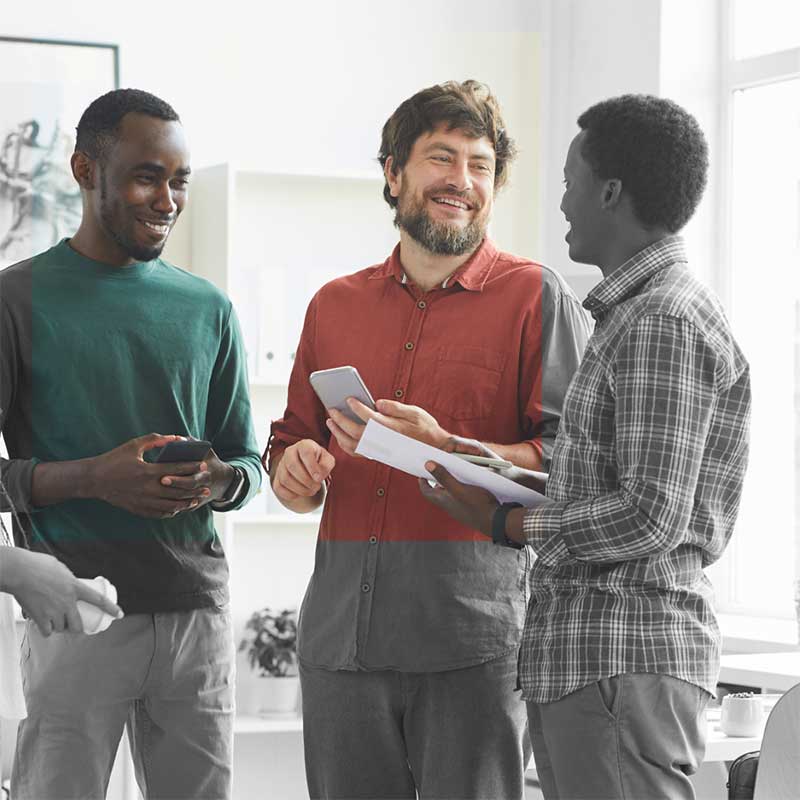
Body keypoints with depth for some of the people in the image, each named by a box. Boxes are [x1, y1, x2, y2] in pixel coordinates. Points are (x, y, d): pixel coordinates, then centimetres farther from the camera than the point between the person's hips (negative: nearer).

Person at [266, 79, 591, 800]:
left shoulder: (536, 297, 3)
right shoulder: (336, 305, 18)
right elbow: (292, 443, 25)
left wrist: (440, 450, -18)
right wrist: (295, 471, 1)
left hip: (474, 636, -4)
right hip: (342, 625, 4)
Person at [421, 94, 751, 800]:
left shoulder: (665, 322, -13)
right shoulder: (636, 313, 19)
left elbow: (652, 517, -20)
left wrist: (507, 523, -9)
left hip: (624, 663, -10)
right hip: (581, 662, 10)